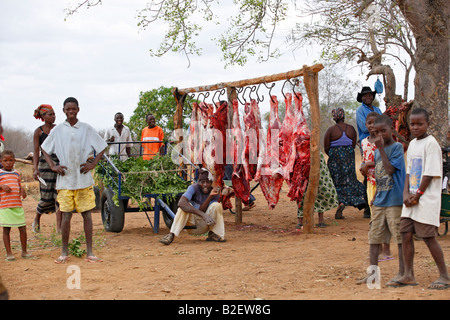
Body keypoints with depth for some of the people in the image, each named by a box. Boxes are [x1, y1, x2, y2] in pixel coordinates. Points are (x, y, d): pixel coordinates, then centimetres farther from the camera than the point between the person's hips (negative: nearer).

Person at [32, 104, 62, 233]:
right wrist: (35, 169, -12)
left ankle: (59, 227, 0)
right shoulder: (38, 131, 0)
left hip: (60, 162, 3)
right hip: (45, 163, -3)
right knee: (46, 196, -2)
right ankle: (36, 220, 26)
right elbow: (36, 152, -2)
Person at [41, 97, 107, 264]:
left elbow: (102, 147, 10)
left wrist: (93, 164, -2)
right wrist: (53, 166, 4)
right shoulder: (57, 130, 6)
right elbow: (44, 148, 17)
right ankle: (64, 253, 10)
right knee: (66, 215, 0)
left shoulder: (86, 129, 3)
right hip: (65, 179, 0)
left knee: (87, 214, 0)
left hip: (84, 179, 0)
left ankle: (89, 252, 5)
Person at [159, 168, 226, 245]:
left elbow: (202, 210, -21)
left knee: (217, 205, -21)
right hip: (190, 223, -2)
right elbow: (181, 202, -39)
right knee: (184, 206, -31)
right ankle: (171, 235, -32)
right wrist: (203, 214, -47)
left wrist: (210, 196, -32)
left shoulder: (215, 194, -9)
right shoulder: (194, 188, -17)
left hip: (203, 226, 2)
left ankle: (213, 234, -11)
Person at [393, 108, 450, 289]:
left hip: (427, 199, -8)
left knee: (428, 236, -7)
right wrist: (406, 193, 0)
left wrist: (417, 195, -13)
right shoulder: (412, 144, 14)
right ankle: (408, 275, 14)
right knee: (405, 233, 6)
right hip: (412, 198, 8)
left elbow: (430, 173, -15)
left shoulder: (431, 143, -11)